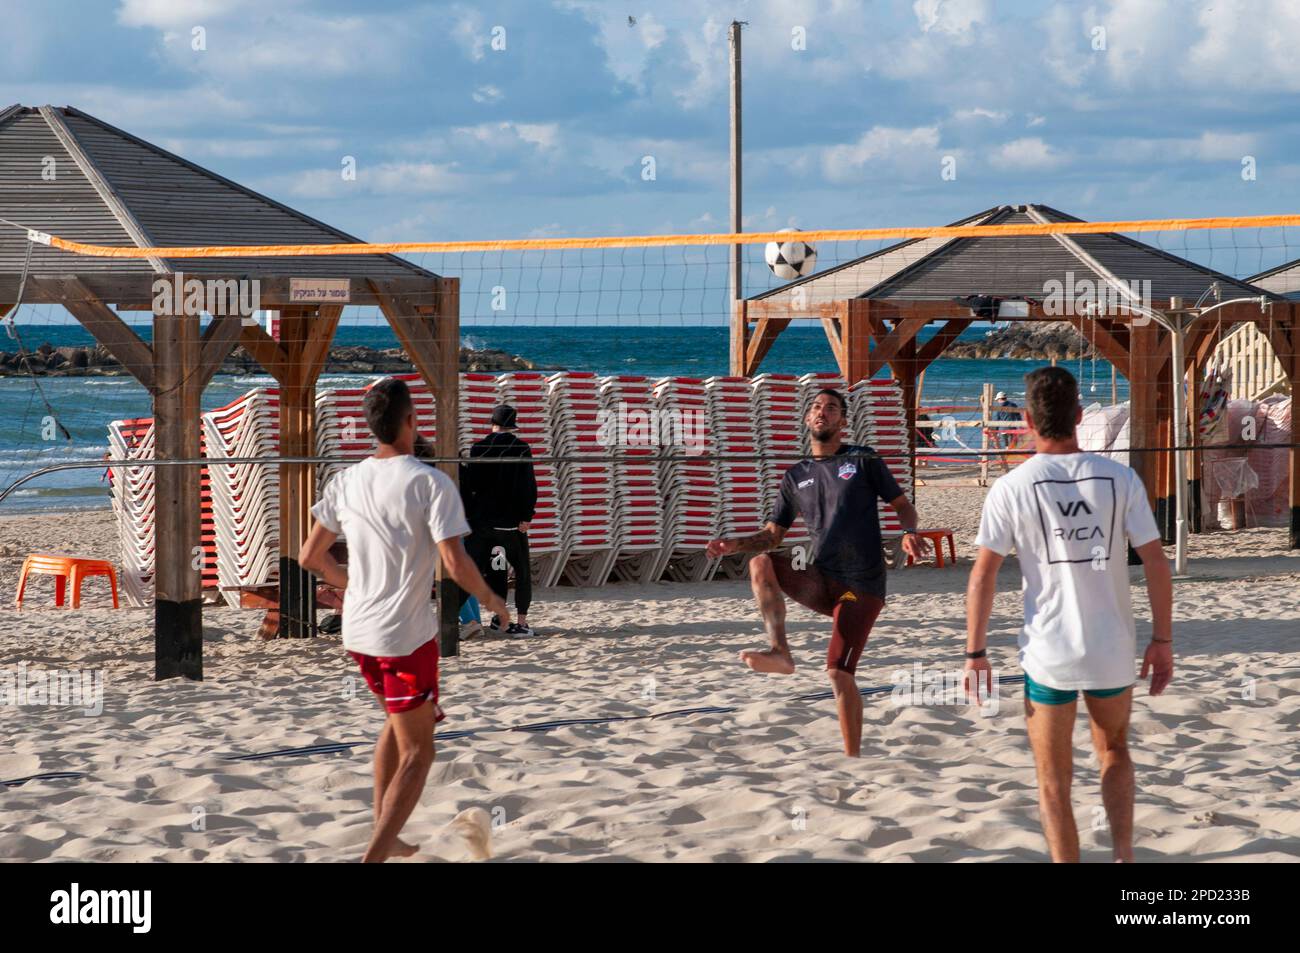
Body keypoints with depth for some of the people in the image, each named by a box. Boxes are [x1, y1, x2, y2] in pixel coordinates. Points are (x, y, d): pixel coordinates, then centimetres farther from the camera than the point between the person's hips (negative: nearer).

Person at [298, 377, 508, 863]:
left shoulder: (347, 482, 4)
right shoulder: (430, 483, -14)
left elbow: (310, 556, 9)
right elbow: (456, 564, -19)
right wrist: (490, 599, 0)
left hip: (358, 631, 7)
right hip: (407, 636, -7)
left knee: (397, 722, 28)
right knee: (416, 753, 2)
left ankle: (384, 837, 30)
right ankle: (374, 858, -10)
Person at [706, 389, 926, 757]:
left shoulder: (863, 460, 4)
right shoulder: (796, 476, 14)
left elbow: (903, 504, 8)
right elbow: (772, 535, 15)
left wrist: (909, 532, -15)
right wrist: (733, 545, -3)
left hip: (862, 586, -4)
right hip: (820, 581, 4)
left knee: (839, 673, -14)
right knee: (760, 562, -24)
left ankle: (852, 759, -3)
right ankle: (780, 651, -28)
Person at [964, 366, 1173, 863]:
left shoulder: (1010, 488, -8)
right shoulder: (1121, 479, -4)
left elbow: (982, 575, -8)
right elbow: (1156, 564, -4)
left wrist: (976, 653, 0)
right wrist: (1162, 640, 5)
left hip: (1048, 655, -2)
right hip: (1113, 652, 2)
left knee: (1054, 780, 11)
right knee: (1114, 751, 26)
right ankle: (1123, 855, 12)